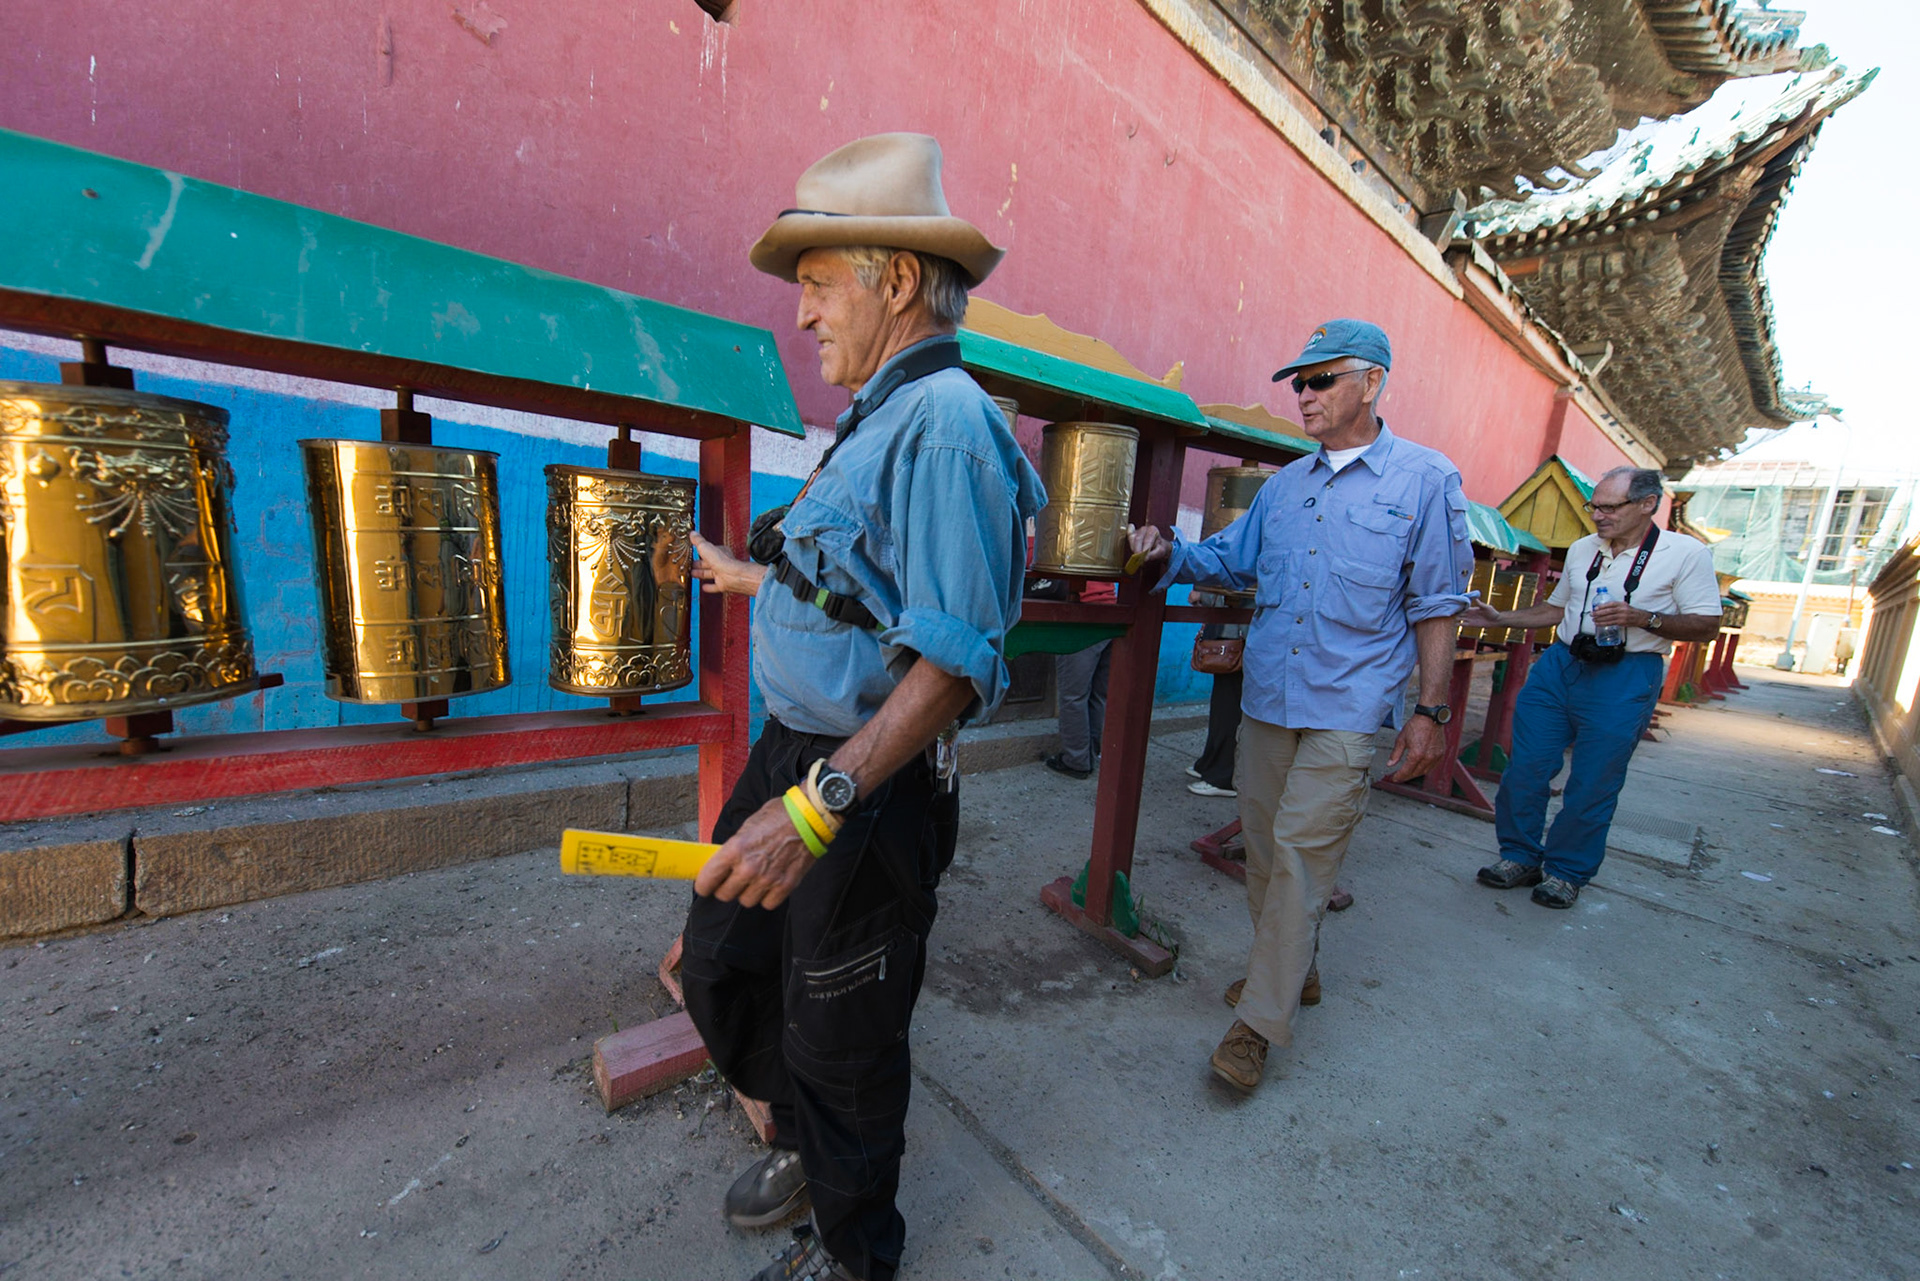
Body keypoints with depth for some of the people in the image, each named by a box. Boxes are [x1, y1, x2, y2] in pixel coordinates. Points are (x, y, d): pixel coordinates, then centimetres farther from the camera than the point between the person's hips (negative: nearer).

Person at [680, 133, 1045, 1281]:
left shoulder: (945, 420, -19)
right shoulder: (880, 417, 13)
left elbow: (953, 660, -27)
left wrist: (818, 806, -32)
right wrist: (756, 579, 33)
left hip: (870, 787, -10)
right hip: (794, 755, 10)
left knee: (840, 1037, 12)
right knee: (721, 969, 24)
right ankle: (806, 1139, 53)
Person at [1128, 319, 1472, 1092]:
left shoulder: (1424, 479, -1)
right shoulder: (1286, 484, 12)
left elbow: (1434, 606, -1)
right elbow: (1231, 558, 18)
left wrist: (1429, 710, -4)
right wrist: (1172, 553, -1)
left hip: (1348, 707, -5)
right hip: (1267, 697, 6)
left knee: (1301, 851, -6)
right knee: (1265, 845, 13)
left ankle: (1260, 1020, 8)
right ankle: (1292, 968, 36)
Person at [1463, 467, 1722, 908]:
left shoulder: (1686, 553, -2)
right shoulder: (1582, 549, 13)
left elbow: (1707, 625, -4)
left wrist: (1642, 618, -18)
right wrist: (1499, 619, 12)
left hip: (1624, 678, -4)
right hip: (1560, 664, 5)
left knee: (1593, 784, 2)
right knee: (1526, 764, 1)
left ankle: (1566, 871, 19)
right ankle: (1520, 856, 16)